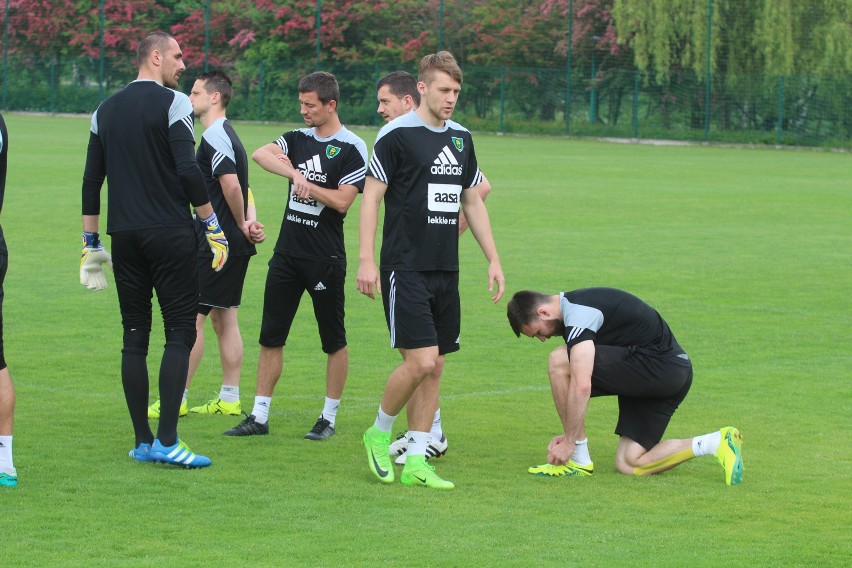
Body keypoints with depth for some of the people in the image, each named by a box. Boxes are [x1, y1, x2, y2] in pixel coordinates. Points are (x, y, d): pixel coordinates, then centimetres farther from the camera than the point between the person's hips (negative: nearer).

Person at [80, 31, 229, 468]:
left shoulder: (106, 111, 12)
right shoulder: (173, 103, -6)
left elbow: (91, 180, 12)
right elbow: (188, 171, -14)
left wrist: (90, 241, 17)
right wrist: (213, 227, -7)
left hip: (124, 235, 6)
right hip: (169, 232, -6)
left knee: (135, 336, 8)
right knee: (180, 331, -3)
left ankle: (143, 441, 8)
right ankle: (166, 440, -11)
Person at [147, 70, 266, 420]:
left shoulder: (214, 137, -15)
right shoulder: (225, 135, 17)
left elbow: (231, 184, -25)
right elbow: (242, 187, 16)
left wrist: (241, 224, -11)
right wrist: (250, 221, 0)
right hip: (234, 245, 10)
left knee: (192, 317, -6)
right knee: (224, 319, 11)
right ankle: (230, 399, 13)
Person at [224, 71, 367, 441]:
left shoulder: (352, 148, -6)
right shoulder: (298, 139, 10)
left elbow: (342, 201, -14)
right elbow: (260, 154, -9)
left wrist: (305, 183, -9)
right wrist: (295, 174, -23)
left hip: (325, 258, -5)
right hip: (287, 253, 6)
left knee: (334, 341, 3)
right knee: (270, 336, 4)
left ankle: (329, 418, 13)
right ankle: (259, 416, 9)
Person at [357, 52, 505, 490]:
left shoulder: (461, 138, 12)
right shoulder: (396, 135, -7)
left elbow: (473, 202, 20)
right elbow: (371, 197, -6)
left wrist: (493, 260, 16)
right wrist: (366, 261, -12)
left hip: (446, 270, 7)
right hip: (405, 269, -6)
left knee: (434, 367, 5)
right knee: (420, 361, -14)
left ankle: (415, 461, 11)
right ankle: (379, 432, 9)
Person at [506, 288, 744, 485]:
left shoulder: (577, 313, -15)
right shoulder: (575, 305, 17)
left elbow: (582, 385, -24)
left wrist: (569, 442, -17)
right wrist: (570, 435, 18)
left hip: (658, 367, -11)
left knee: (559, 361, -14)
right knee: (628, 465, 7)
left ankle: (579, 460, -6)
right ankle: (717, 443, 3)